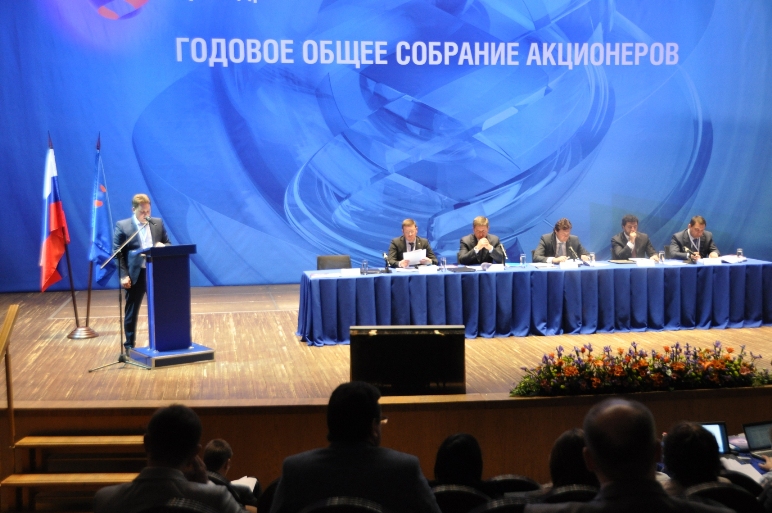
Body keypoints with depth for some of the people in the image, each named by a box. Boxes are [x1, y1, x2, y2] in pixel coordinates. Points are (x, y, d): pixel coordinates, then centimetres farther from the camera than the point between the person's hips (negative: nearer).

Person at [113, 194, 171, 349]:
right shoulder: (122, 226, -3)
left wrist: (163, 246, -11)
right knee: (131, 311, 7)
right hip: (135, 275, -3)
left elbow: (168, 244, 13)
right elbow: (117, 253, -7)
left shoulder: (158, 223, 8)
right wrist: (123, 275, -15)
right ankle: (129, 345, 17)